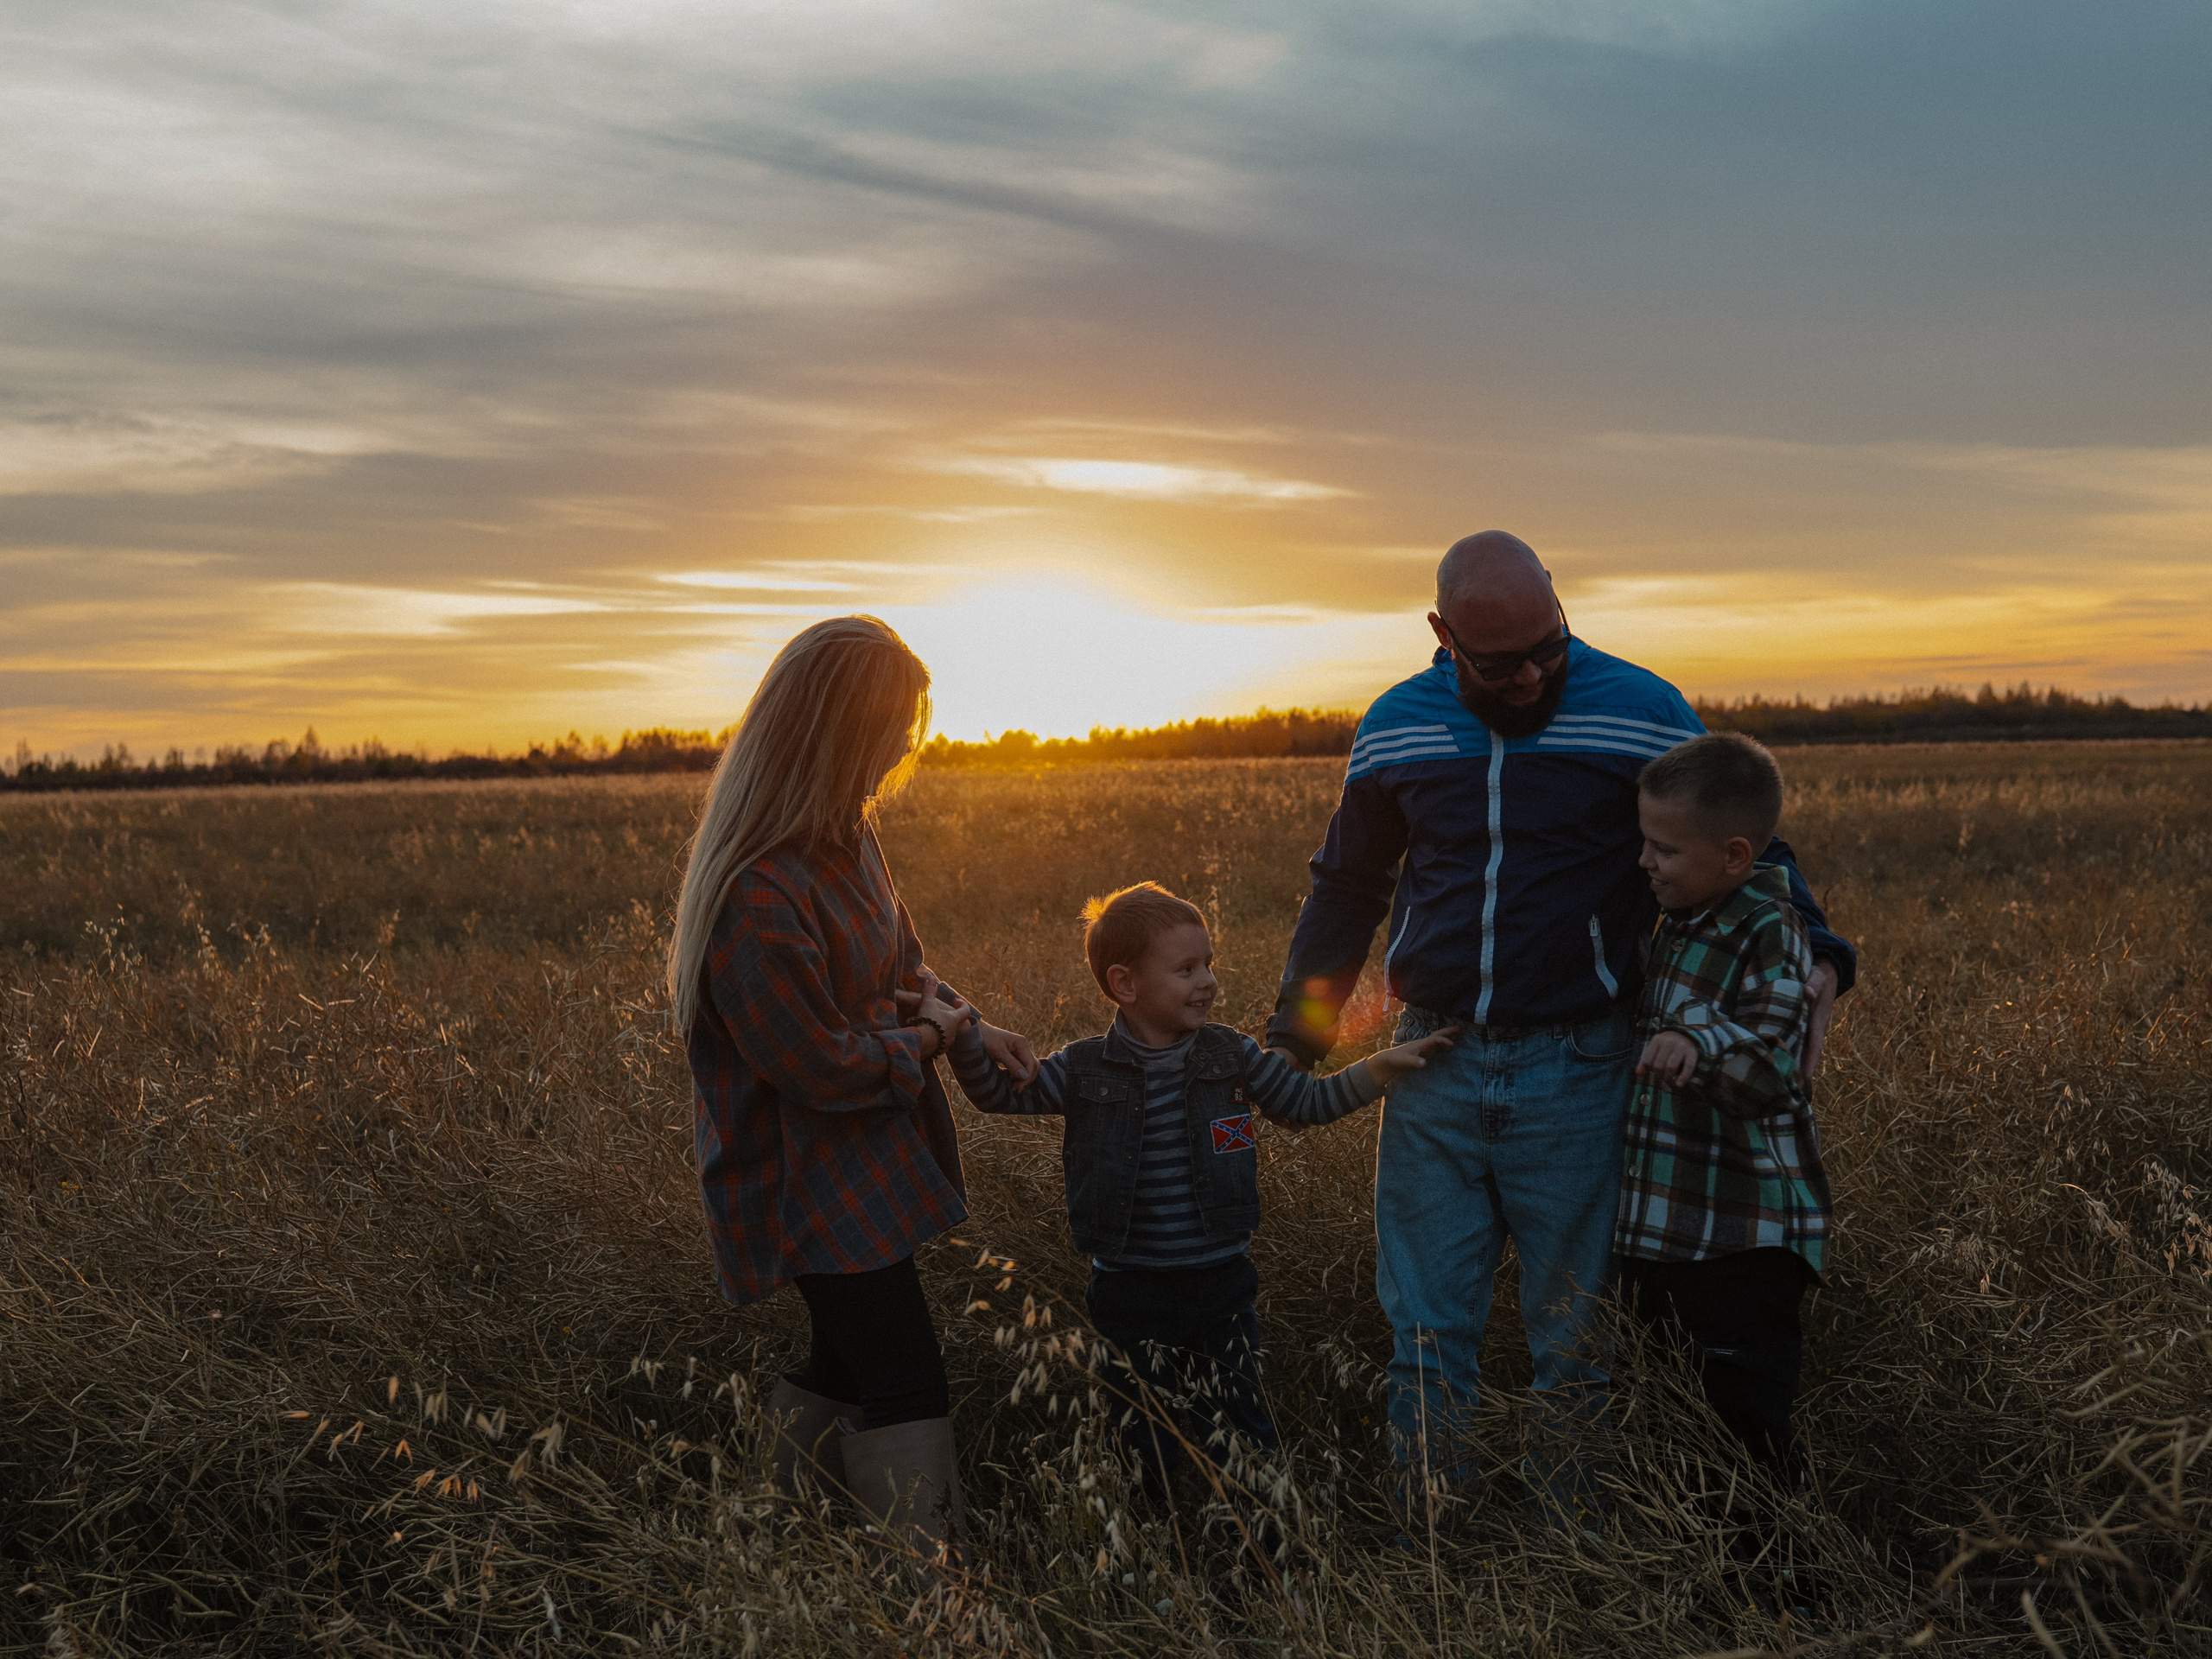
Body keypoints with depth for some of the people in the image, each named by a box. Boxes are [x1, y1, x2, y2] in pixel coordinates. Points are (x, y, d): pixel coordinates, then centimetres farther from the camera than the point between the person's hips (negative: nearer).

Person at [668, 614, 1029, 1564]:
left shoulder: (844, 835, 1)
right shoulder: (757, 898, -29)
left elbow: (897, 958, 17)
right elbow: (826, 1067, -24)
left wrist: (961, 1018, -2)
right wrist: (930, 1037, -8)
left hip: (868, 1165, 9)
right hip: (809, 1182, -9)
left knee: (850, 1366, 19)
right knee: (907, 1389, -4)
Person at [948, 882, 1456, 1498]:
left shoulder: (1233, 1058, -3)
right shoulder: (1084, 1070, -7)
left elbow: (1309, 1101, 8)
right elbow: (997, 1093, -2)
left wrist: (1381, 1066, -1)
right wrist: (962, 1031, -16)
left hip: (1221, 1287, 1)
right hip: (1132, 1296, -1)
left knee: (1247, 1441, 10)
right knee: (1151, 1449, 12)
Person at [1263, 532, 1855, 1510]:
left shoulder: (1642, 713, -4)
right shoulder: (1397, 729, 4)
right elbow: (1346, 888, 17)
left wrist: (1813, 953, -11)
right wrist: (1295, 1036, 14)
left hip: (1575, 1072, -2)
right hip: (1432, 1071, 3)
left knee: (1577, 1338, 8)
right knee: (1426, 1333, 10)